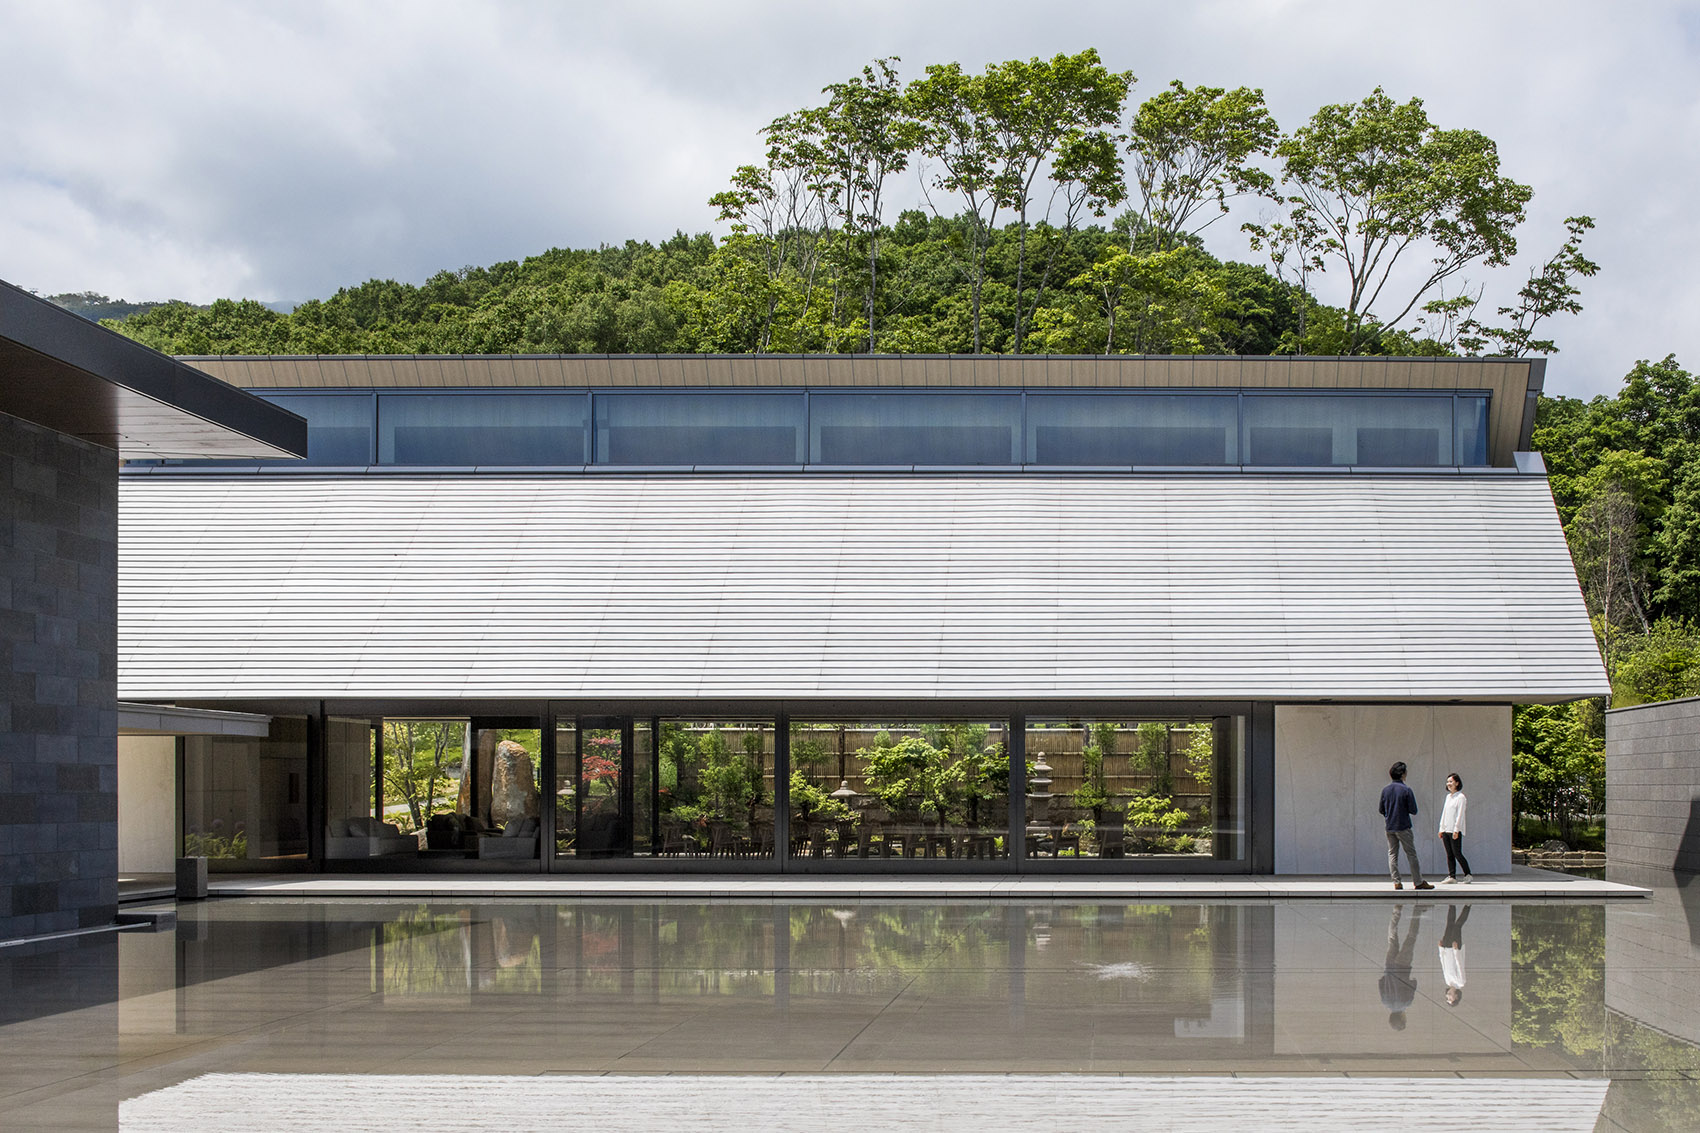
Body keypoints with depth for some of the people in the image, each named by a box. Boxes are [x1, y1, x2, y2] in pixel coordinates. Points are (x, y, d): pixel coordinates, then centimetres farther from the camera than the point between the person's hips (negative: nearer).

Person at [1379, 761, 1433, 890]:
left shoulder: (1385, 790, 3)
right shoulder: (1406, 790, -10)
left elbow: (1381, 810, 7)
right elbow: (1413, 810, -10)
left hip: (1389, 827, 4)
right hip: (1403, 827, -4)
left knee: (1392, 854, 8)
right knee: (1411, 854, 3)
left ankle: (1396, 882, 2)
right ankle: (1419, 882, 6)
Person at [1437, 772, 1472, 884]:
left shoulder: (1460, 797, -6)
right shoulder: (1448, 797, 18)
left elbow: (1460, 815, -11)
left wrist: (1456, 829, -17)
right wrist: (1441, 828, 17)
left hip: (1455, 831, -7)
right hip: (1446, 830, 7)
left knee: (1457, 853, -7)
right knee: (1449, 854, 4)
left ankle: (1468, 874, 6)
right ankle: (1452, 876, 5)